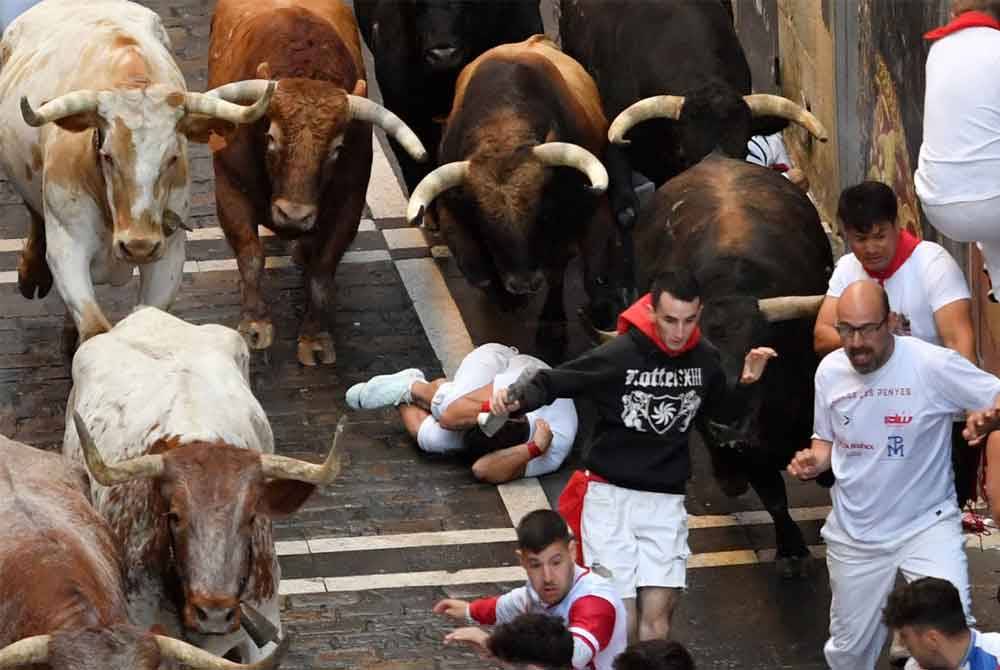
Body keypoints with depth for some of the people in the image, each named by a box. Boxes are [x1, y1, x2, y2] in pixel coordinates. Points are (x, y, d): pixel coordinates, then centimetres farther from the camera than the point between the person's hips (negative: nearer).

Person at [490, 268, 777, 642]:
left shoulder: (704, 359, 0)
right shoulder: (618, 355, -15)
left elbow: (724, 414, 18)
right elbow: (551, 381, -11)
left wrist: (747, 383, -2)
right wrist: (518, 397, -32)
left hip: (666, 502, 4)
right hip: (611, 497, -4)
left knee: (656, 620, -1)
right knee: (620, 621, -9)